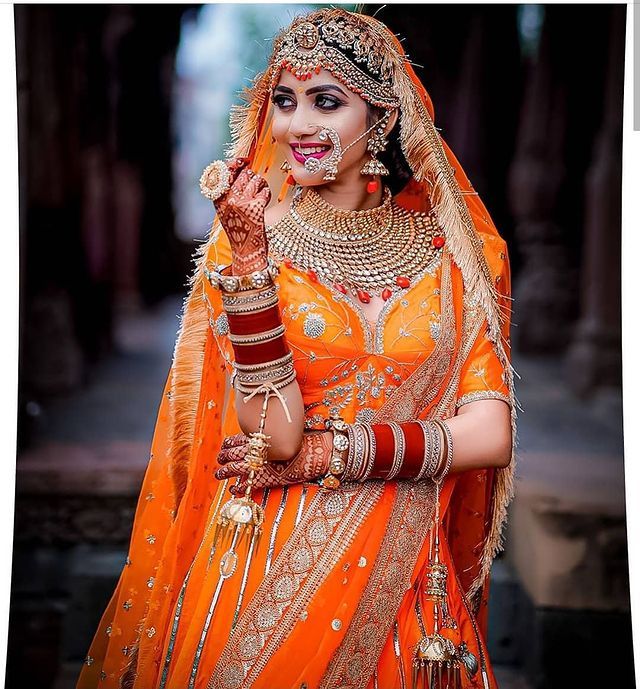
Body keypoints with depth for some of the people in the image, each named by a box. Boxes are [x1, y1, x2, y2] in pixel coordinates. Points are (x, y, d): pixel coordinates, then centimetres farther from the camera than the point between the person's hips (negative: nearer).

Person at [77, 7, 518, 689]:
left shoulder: (445, 249, -1)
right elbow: (275, 433, -17)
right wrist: (249, 257, -23)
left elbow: (492, 435, -8)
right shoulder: (245, 244, -5)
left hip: (401, 576, 2)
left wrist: (322, 453, -13)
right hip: (272, 573, -1)